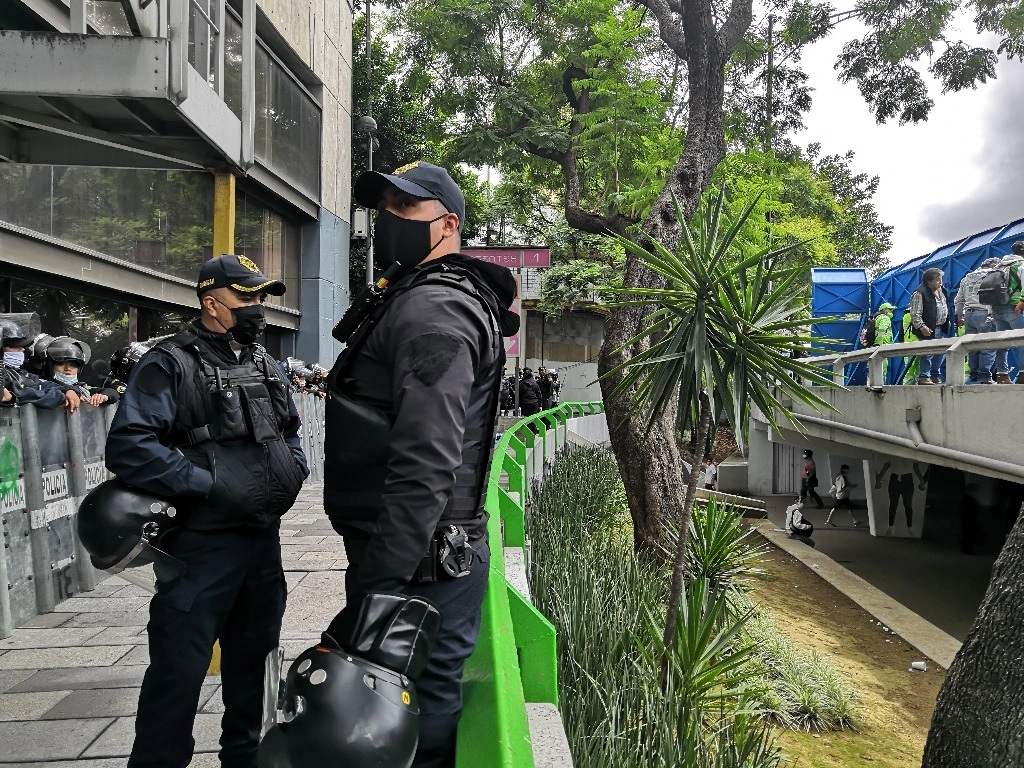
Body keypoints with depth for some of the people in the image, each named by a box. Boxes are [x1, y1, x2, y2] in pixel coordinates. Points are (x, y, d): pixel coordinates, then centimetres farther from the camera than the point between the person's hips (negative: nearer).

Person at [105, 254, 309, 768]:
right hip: (202, 545, -7)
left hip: (264, 538, 7)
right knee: (179, 668, 0)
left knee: (253, 657, 20)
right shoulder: (169, 365, -11)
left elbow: (290, 430, 25)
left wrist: (292, 471, 5)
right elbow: (127, 447, -21)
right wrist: (210, 485, -22)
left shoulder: (265, 365, 12)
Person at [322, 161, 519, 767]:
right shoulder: (413, 298, 20)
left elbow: (425, 467, -27)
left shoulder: (434, 308, -16)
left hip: (419, 567, -10)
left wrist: (377, 593, -29)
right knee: (430, 702, 20)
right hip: (416, 554, 10)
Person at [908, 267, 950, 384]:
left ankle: (936, 375, 22)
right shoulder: (919, 293, -14)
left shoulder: (942, 291, 13)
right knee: (927, 354, -8)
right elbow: (915, 314, -18)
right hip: (928, 329, -9)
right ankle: (923, 377, -3)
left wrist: (947, 321, 21)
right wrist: (922, 327, -24)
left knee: (939, 353, 12)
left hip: (941, 328, 9)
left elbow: (945, 308, 27)